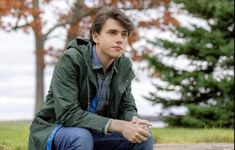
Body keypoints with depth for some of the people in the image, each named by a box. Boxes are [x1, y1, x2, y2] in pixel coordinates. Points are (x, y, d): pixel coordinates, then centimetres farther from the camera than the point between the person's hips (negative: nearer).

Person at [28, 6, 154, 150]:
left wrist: (135, 122, -24)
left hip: (96, 134, 6)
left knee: (143, 139, -15)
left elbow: (126, 107, 3)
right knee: (81, 138, -37)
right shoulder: (70, 60, -21)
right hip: (55, 131, -5)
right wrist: (119, 126, -34)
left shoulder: (124, 66, -3)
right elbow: (67, 113, -29)